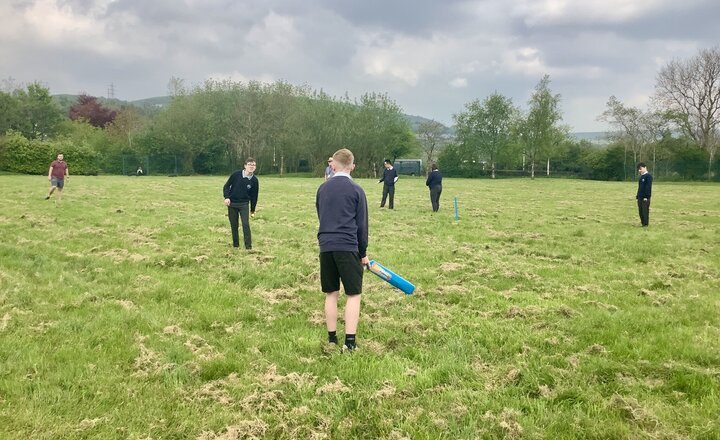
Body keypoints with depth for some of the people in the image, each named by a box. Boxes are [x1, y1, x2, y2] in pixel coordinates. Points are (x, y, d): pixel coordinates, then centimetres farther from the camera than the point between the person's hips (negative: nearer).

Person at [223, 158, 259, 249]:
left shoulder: (254, 180, -5)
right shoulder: (236, 174, -8)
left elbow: (254, 196, 5)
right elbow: (226, 186, 1)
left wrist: (252, 210, 9)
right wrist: (226, 197, -14)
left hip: (244, 204, -1)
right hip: (232, 204, 1)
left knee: (246, 224, -13)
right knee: (234, 225, 7)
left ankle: (248, 246, -8)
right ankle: (235, 245, 21)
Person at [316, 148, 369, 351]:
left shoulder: (322, 188, 10)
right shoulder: (356, 190, -3)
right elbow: (361, 225, -1)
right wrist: (363, 253, 8)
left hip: (326, 247, 4)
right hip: (348, 248, -4)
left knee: (331, 293, 13)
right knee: (353, 294, 2)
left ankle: (332, 338, 19)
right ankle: (349, 341, -3)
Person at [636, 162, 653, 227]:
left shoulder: (648, 176, -9)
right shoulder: (641, 176, 17)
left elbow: (648, 187, -15)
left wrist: (646, 196, -20)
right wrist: (638, 196, 17)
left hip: (645, 197, -8)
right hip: (640, 197, 8)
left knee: (645, 210, -6)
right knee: (640, 210, 8)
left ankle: (646, 224, -1)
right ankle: (643, 223, 14)